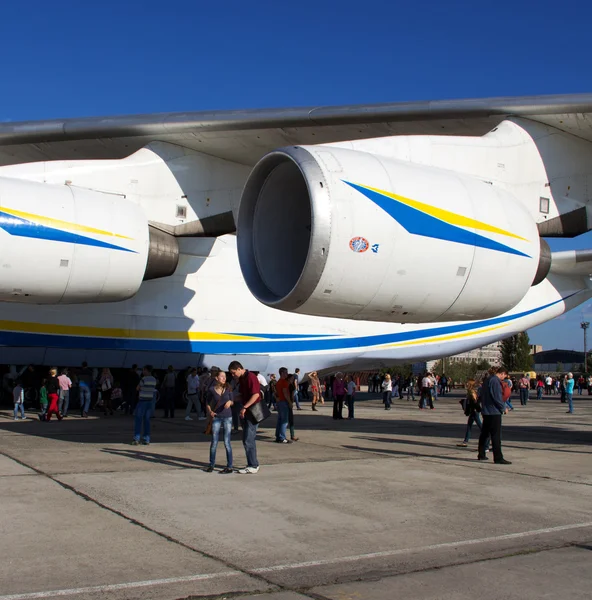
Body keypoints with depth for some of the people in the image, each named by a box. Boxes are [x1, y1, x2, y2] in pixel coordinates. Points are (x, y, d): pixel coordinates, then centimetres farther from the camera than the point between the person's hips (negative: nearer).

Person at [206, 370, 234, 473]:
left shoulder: (228, 388, -2)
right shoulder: (212, 390, -3)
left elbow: (232, 402, 7)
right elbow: (208, 403, 9)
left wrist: (230, 402, -15)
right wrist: (210, 411, -8)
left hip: (227, 417, 0)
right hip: (216, 417, 0)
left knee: (227, 442, -1)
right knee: (214, 442, 3)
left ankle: (229, 467, 5)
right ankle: (211, 464, 19)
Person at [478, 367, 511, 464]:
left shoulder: (487, 380, 14)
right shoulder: (495, 381, -17)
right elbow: (497, 397, -21)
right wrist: (504, 408, -7)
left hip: (485, 411, 10)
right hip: (494, 412, -10)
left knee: (484, 433, 16)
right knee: (496, 435, -7)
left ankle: (481, 455, 24)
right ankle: (498, 458, -7)